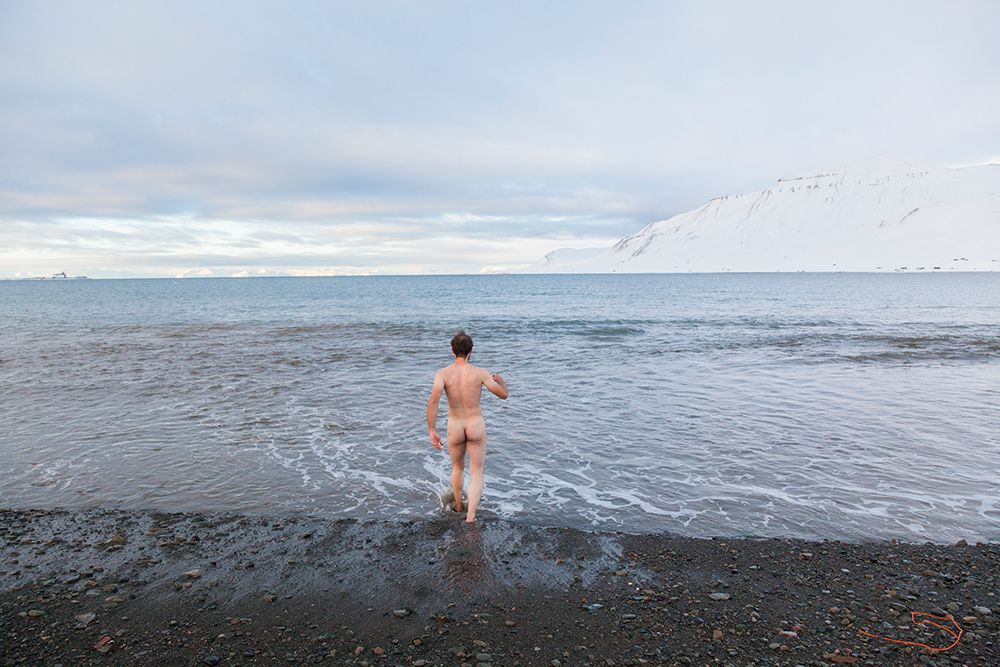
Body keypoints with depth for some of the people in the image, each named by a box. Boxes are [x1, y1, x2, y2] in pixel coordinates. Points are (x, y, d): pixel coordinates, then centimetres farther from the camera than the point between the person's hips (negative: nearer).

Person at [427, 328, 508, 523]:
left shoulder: (443, 373, -13)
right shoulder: (480, 372, -13)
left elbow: (433, 400, -28)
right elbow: (503, 395, -5)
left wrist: (432, 431, -24)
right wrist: (501, 380, 18)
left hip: (455, 429, 2)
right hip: (476, 427, -1)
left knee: (458, 467, 28)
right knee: (476, 474, 9)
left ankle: (458, 506, 47)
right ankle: (470, 516, -9)